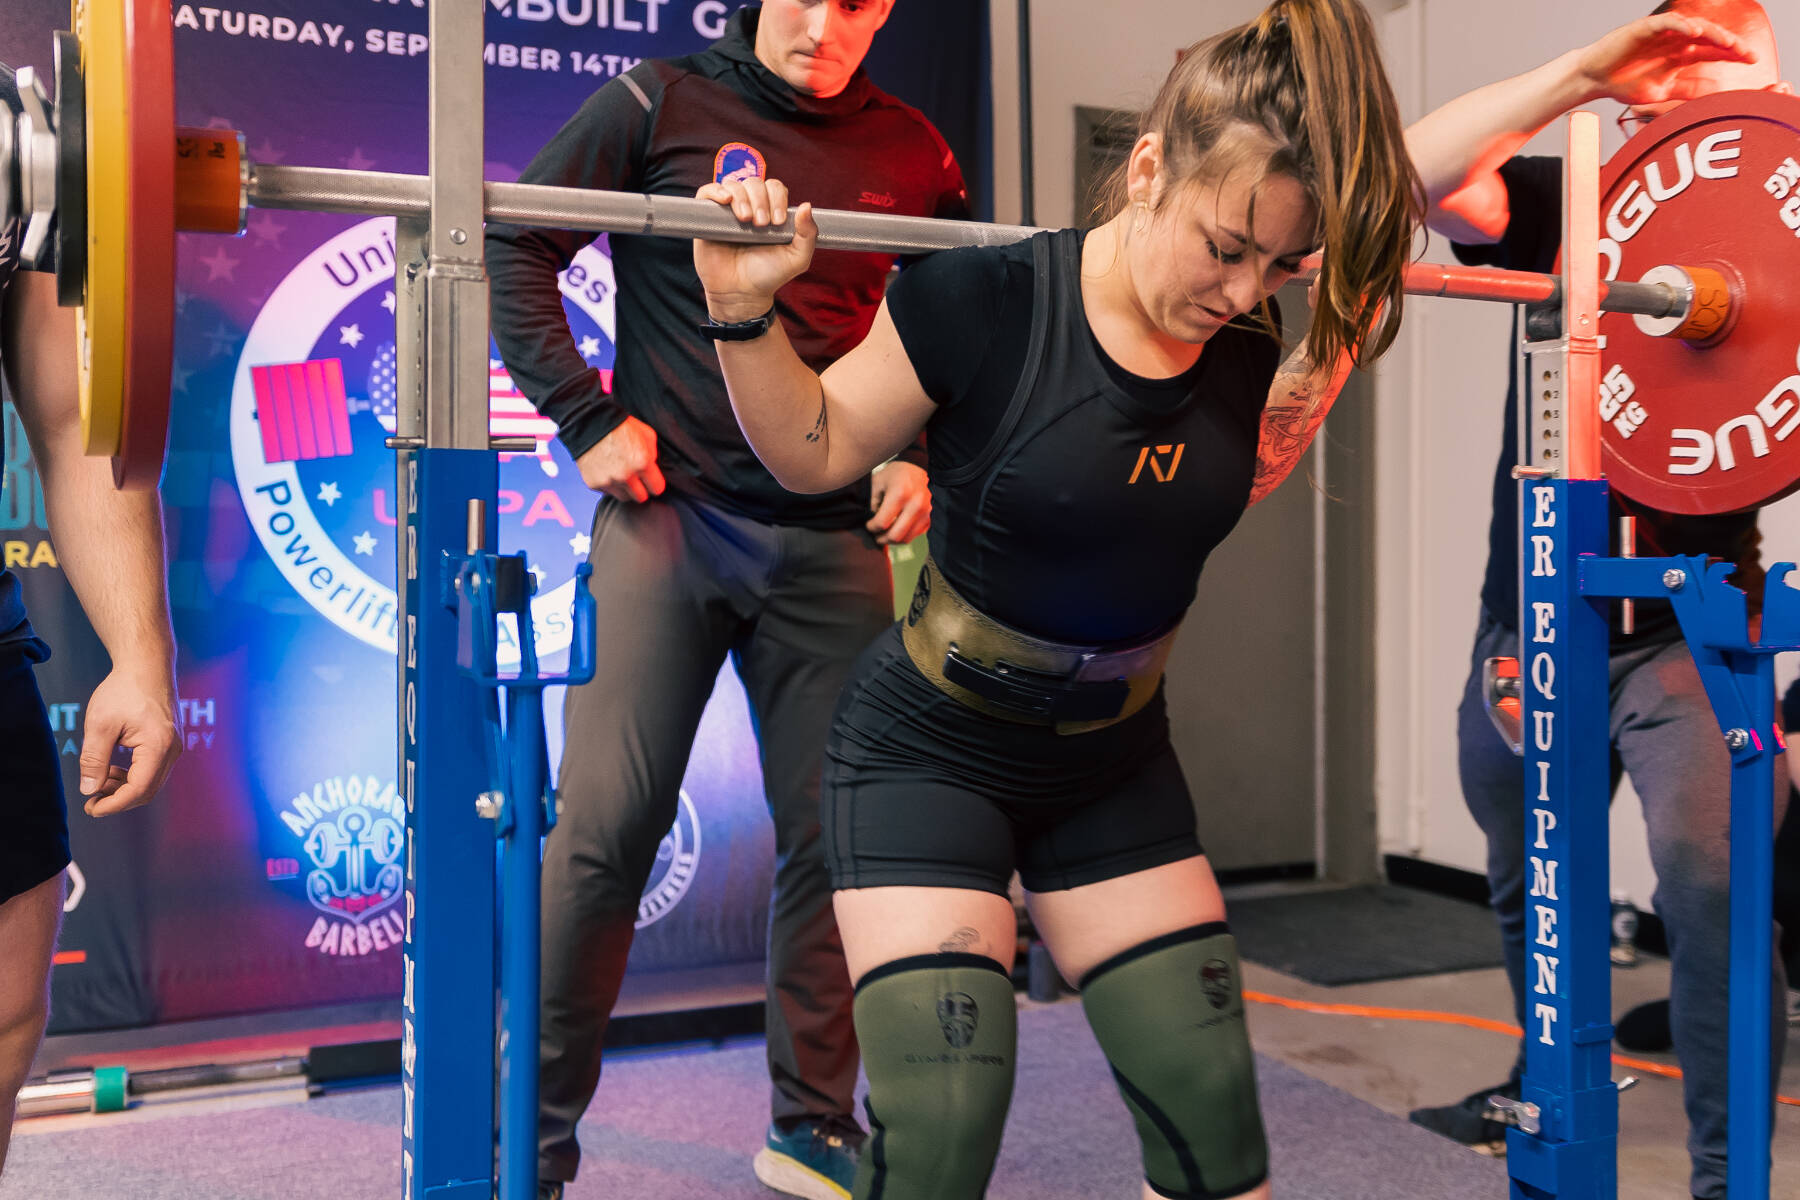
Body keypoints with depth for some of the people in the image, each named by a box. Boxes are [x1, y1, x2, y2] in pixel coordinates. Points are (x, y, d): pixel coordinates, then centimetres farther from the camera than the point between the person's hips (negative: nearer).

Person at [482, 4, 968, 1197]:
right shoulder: (663, 104, 2)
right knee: (607, 829, -6)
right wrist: (587, 419, -7)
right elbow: (513, 245, 1)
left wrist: (922, 456, 4)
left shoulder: (912, 153, 11)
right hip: (672, 511, -3)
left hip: (834, 540, 3)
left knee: (838, 836, 6)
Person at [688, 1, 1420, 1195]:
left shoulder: (1245, 337, -7)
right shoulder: (985, 302, -22)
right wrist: (745, 312, -25)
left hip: (1114, 765, 5)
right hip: (934, 755, -5)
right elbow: (819, 449, -9)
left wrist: (1342, 341, 4)